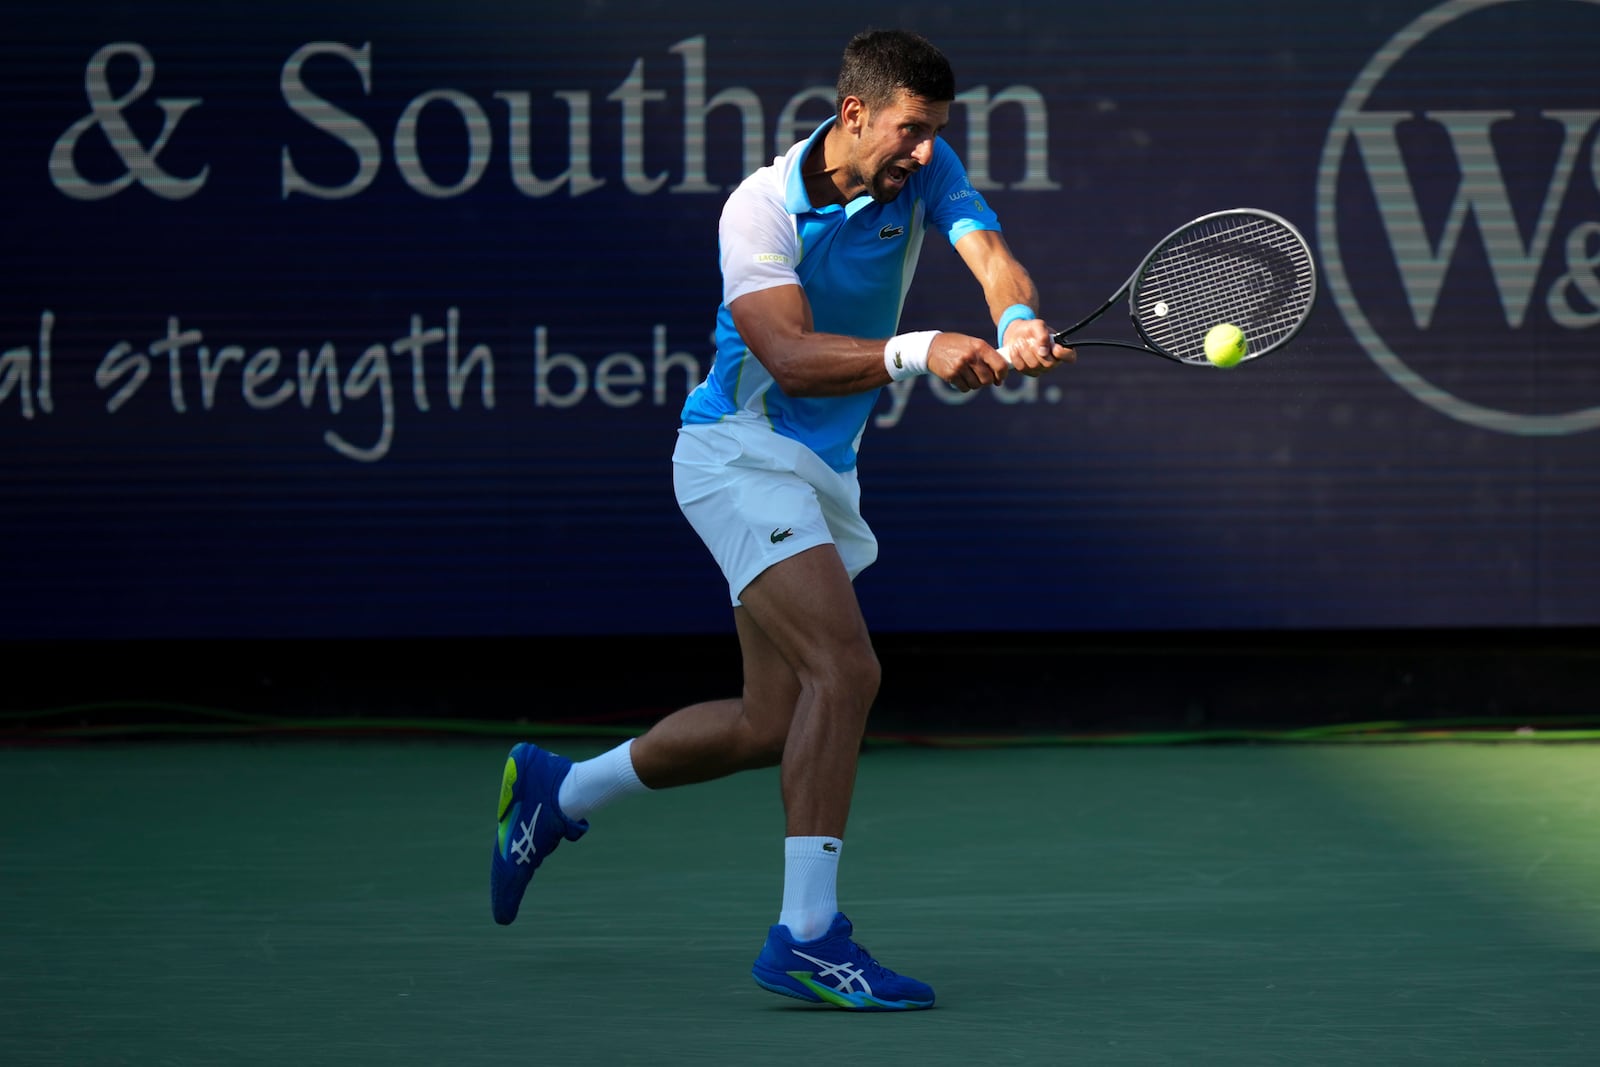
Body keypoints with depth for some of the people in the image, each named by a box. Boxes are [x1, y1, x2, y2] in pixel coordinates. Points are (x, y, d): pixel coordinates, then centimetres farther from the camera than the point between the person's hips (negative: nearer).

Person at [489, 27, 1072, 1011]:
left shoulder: (926, 171, -1)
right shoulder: (762, 209, -17)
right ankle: (807, 934, -24)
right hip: (741, 451, -8)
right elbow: (790, 358, -28)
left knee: (772, 726, 11)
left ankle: (557, 794, 31)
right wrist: (920, 352, -41)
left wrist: (1018, 322, -40)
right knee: (845, 669, -25)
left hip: (825, 476, 8)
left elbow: (990, 252, -17)